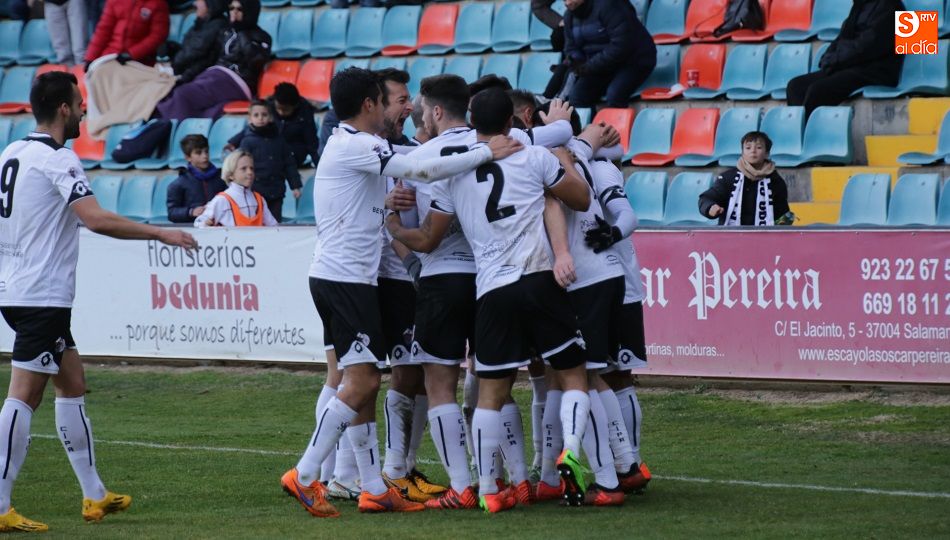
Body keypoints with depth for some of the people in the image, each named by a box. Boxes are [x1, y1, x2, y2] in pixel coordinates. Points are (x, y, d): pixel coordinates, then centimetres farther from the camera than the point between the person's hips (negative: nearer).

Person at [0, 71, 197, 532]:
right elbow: (97, 219, -24)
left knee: (72, 384, 16)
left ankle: (94, 495, 21)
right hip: (42, 298, -10)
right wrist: (160, 233, -17)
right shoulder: (57, 160, -14)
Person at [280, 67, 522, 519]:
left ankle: (373, 489, 11)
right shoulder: (355, 146, -13)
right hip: (346, 277, -10)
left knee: (364, 383, 10)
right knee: (362, 383, -11)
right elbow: (422, 170, -19)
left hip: (333, 277, 10)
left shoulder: (348, 145, 17)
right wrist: (487, 154, -13)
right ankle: (304, 477, -13)